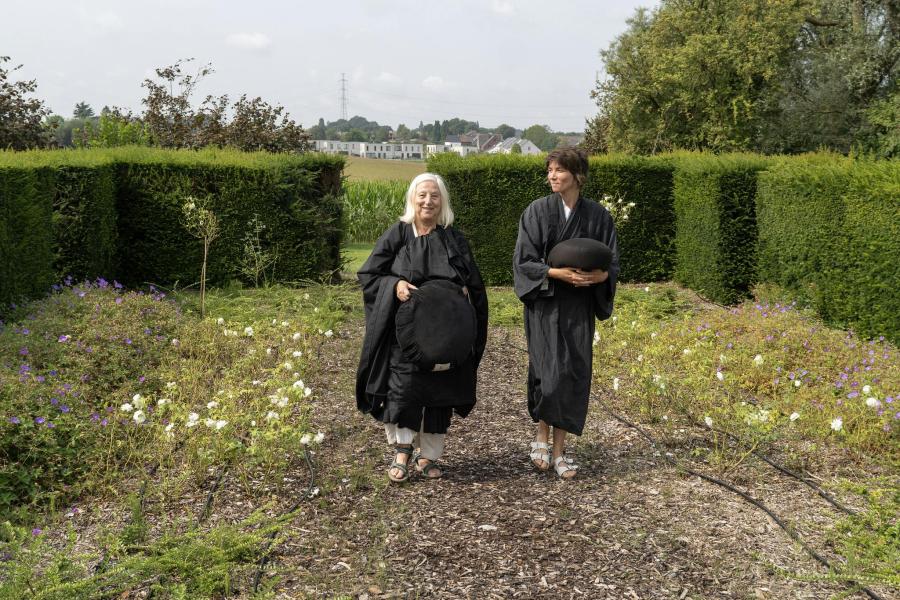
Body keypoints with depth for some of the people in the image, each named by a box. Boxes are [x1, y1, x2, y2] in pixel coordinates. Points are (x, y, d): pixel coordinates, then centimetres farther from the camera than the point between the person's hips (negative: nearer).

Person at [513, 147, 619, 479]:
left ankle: (559, 449, 13)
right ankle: (542, 437, 16)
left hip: (579, 307, 2)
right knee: (549, 371, -9)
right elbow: (523, 261, -6)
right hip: (545, 304, -2)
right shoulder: (537, 211, -3)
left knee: (574, 375, 1)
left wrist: (599, 276, -15)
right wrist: (558, 273, -19)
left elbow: (612, 263, 7)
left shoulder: (597, 215, 3)